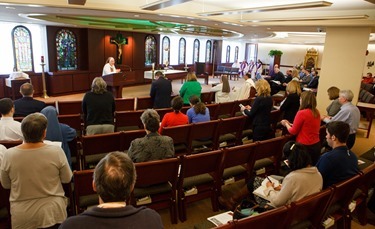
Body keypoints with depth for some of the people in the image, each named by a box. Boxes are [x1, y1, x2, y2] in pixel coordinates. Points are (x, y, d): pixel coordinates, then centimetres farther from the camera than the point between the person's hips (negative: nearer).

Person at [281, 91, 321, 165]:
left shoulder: (301, 113, -18)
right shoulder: (316, 112, 3)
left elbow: (293, 131, -8)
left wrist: (286, 124, 9)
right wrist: (290, 124, 18)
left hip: (305, 146, -7)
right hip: (317, 145, 7)